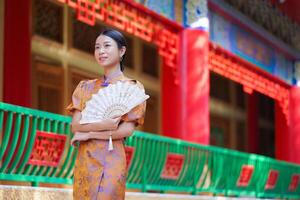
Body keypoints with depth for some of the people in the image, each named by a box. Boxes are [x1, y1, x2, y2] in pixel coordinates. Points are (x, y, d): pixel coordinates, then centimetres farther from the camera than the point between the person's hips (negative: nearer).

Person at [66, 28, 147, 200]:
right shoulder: (86, 87, 13)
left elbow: (127, 129, -9)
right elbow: (75, 125, 2)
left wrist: (89, 134, -9)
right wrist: (103, 125, -14)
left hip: (112, 160, -4)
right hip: (85, 160, 4)